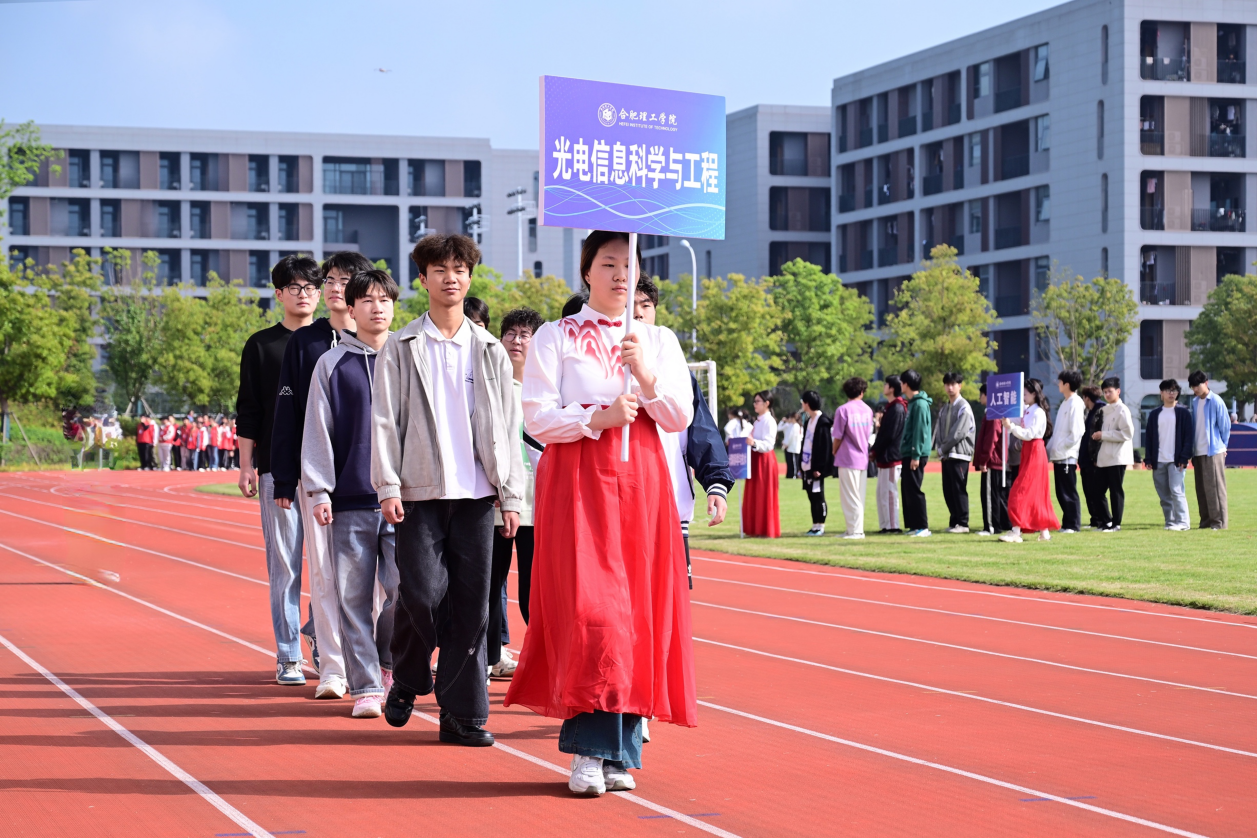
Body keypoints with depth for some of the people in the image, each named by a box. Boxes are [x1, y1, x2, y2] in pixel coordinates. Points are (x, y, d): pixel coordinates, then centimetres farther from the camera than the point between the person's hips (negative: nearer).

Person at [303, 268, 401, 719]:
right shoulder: (332, 364, 8)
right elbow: (317, 429, 6)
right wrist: (319, 490, -2)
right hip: (349, 500, 0)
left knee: (404, 590, -8)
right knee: (353, 597, -1)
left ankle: (388, 661, 17)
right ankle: (365, 686, 5)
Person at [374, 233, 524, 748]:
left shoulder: (490, 352, 12)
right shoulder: (400, 349, 6)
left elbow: (508, 428, 11)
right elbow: (384, 421, 1)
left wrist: (511, 494, 5)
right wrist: (388, 487, -9)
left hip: (476, 494, 2)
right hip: (420, 492, -2)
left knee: (471, 604, 0)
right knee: (422, 593, -9)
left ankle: (462, 714, 6)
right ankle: (406, 681, 18)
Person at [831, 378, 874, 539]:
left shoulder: (843, 410, -12)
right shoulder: (868, 410, 6)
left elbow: (838, 437, -10)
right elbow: (868, 433, 11)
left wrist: (834, 453, 6)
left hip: (847, 459, -6)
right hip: (863, 458, 6)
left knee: (850, 497, -2)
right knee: (859, 497, 11)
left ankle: (854, 530, -3)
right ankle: (858, 529, 14)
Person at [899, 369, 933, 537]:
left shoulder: (919, 404, -14)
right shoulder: (912, 402, 17)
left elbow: (920, 432, -19)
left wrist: (916, 455, -21)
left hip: (916, 454, -10)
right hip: (909, 453, 10)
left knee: (914, 490, -8)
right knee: (908, 490, 11)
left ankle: (923, 527, -7)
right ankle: (913, 525, 14)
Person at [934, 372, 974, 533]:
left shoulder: (964, 407, -7)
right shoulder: (944, 409, 17)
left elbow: (959, 433, -14)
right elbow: (939, 431, 15)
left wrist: (944, 448, -8)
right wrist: (939, 448, -1)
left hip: (959, 454, -7)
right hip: (946, 456, 7)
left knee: (959, 490, -8)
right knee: (948, 490, 7)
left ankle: (962, 523, -4)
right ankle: (954, 521, 14)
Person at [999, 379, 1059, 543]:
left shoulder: (1038, 413, -13)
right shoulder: (1026, 411, 13)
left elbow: (1029, 434, -21)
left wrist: (1011, 426, -25)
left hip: (1035, 452, -9)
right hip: (1027, 452, 9)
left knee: (1021, 492, -12)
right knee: (1036, 493, 10)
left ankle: (1016, 532, -14)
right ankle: (1044, 531, 15)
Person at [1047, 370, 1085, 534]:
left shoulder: (1075, 403, -11)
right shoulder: (1065, 403, 16)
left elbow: (1076, 432, -18)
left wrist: (1061, 447, -14)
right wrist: (1050, 448, 12)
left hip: (1067, 456, -9)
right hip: (1058, 456, 9)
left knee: (1069, 492, -4)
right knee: (1061, 493, 10)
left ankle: (1073, 524, 1)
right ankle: (1067, 523, 15)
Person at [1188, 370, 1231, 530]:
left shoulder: (1215, 401, -9)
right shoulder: (1195, 403, 12)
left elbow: (1225, 426, -5)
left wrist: (1221, 445, 3)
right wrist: (1192, 450, 12)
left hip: (1213, 451, -7)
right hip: (1198, 452, 7)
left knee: (1215, 486, -6)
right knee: (1201, 488, 7)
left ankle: (1219, 520, -3)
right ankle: (1206, 519, 13)